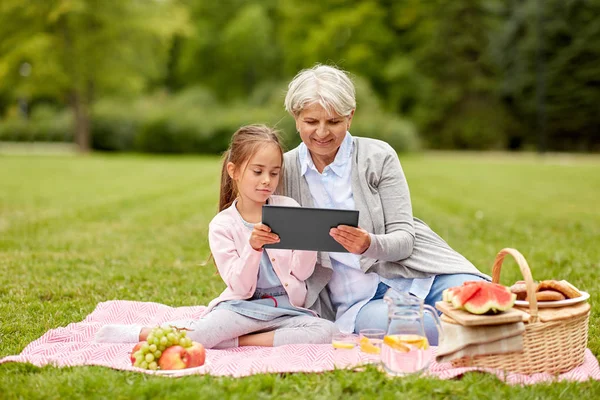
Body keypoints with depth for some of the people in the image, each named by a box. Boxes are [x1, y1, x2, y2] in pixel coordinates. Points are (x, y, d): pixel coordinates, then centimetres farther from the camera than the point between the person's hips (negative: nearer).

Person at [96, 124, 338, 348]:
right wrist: (253, 247, -26)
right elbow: (240, 288, -10)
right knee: (199, 335, -32)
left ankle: (235, 342, -23)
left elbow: (302, 272, 0)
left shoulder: (288, 209, 3)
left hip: (286, 308, 3)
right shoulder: (222, 225, -2)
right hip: (243, 308, -3)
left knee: (325, 330, -28)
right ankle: (141, 334, -6)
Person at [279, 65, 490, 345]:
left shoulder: (378, 156, -1)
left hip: (421, 274, 0)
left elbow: (404, 239, -6)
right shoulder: (284, 170, 4)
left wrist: (369, 245, -27)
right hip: (357, 299, 0)